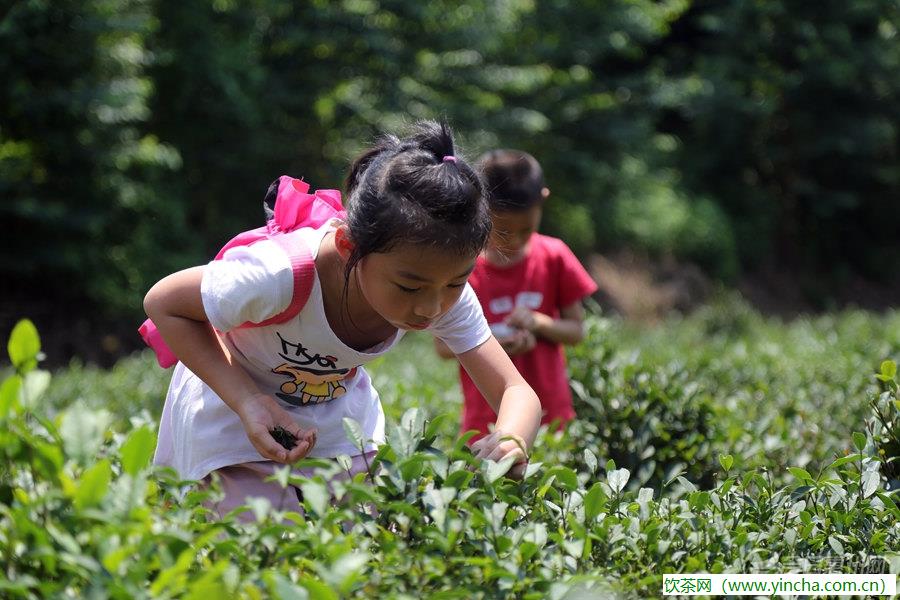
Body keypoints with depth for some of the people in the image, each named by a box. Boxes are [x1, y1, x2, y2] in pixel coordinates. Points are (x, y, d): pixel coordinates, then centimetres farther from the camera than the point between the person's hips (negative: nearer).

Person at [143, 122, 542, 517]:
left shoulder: (448, 293, -27)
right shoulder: (283, 276, -40)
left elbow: (516, 392, -23)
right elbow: (162, 303, -25)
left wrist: (511, 442, -48)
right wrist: (250, 404, -35)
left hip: (338, 405, 4)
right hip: (232, 405, -4)